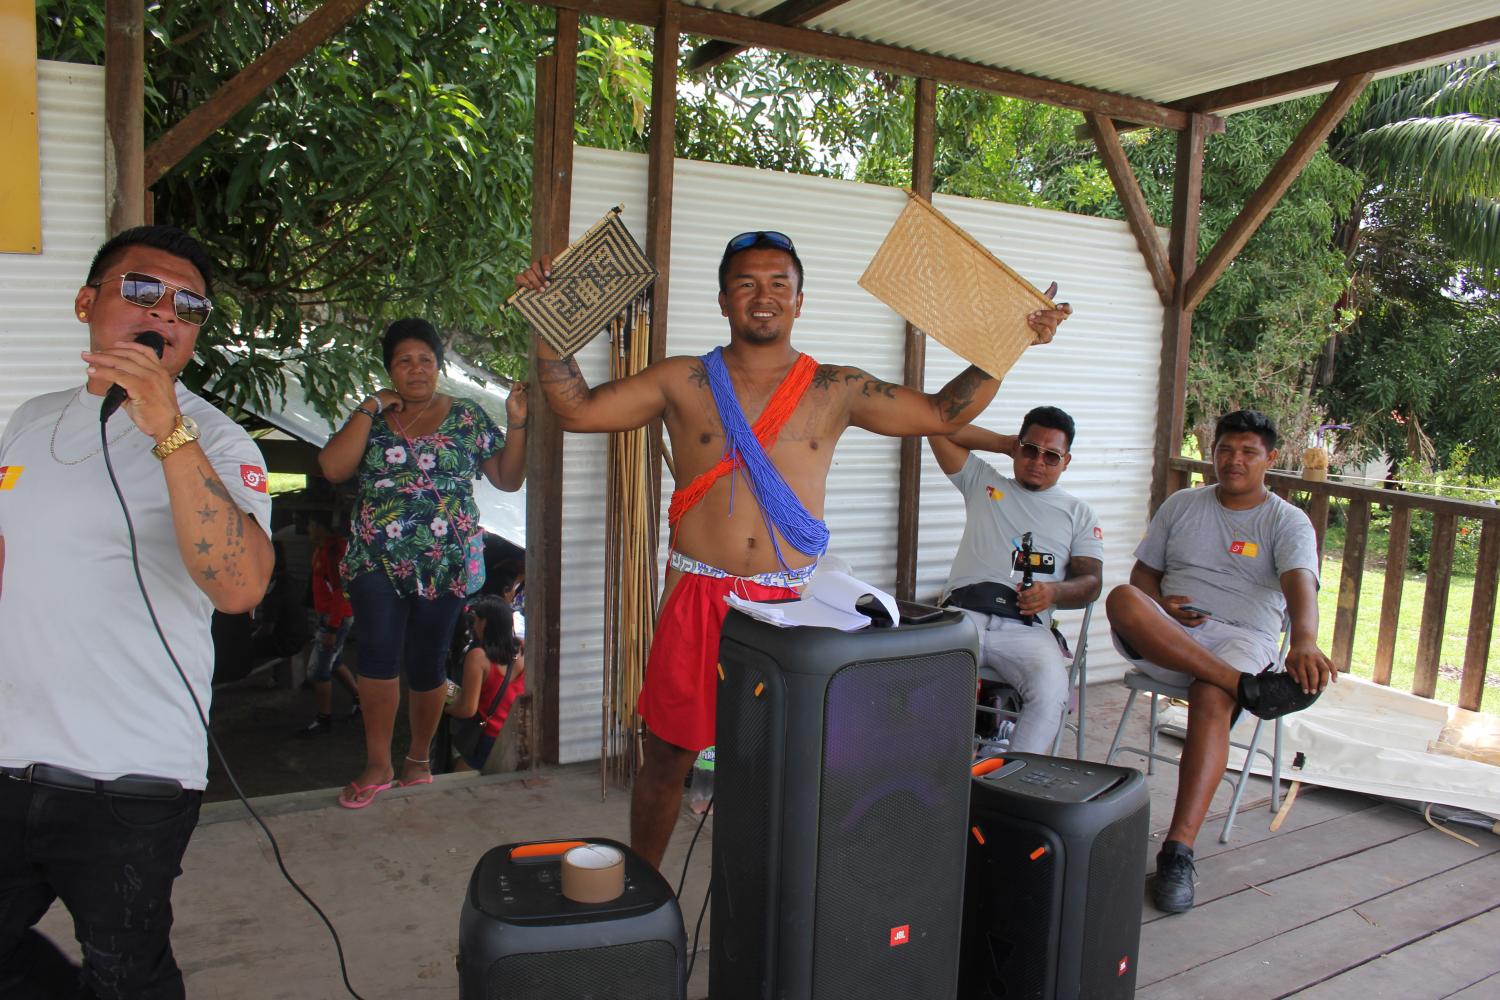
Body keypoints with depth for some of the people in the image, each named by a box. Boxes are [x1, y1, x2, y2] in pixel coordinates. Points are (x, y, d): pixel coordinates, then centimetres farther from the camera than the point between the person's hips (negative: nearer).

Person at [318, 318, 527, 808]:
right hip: (377, 562, 1)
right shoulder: (370, 417, 9)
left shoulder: (468, 417, 6)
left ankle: (419, 759, 25)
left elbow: (508, 480, 3)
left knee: (427, 664, 6)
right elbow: (332, 468, -7)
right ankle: (378, 764, 1)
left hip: (445, 565, 0)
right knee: (378, 654, -13)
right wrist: (371, 409, -6)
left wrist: (517, 424, -9)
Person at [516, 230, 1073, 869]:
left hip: (790, 600, 1)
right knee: (667, 756, 9)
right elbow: (577, 408, 4)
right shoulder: (684, 383, 5)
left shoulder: (835, 391, 7)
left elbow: (944, 412, 11)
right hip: (698, 597, 0)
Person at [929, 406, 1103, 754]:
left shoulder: (1078, 513, 25)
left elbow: (1091, 580, 13)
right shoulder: (982, 482, 27)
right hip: (962, 613, 0)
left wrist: (1054, 592, -10)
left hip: (1025, 627, 0)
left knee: (1051, 688, -35)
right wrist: (1003, 443, 24)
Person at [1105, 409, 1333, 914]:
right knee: (1121, 599, -31)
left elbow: (1299, 585, -13)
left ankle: (1178, 851, -39)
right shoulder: (1181, 505, 18)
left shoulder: (1288, 522, 6)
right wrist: (1159, 606, -7)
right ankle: (1246, 687, -35)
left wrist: (1304, 642, -36)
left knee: (1211, 698, -37)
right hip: (1166, 637, 3)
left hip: (1242, 639, -3)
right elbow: (1143, 573, 19)